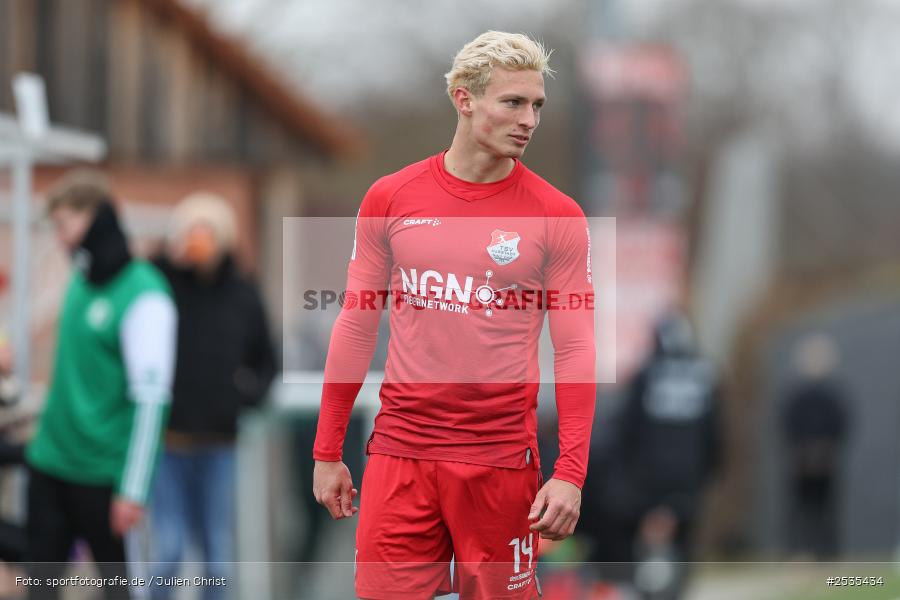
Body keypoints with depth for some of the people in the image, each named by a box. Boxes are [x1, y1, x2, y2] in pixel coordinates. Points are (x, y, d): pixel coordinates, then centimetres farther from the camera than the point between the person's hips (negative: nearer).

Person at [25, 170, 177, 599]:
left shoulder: (143, 294, -14)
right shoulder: (81, 281, 9)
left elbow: (152, 399, -17)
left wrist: (133, 488, -19)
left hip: (101, 471, -7)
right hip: (50, 462, 7)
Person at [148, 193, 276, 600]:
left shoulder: (242, 296, 7)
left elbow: (265, 361, 17)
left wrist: (253, 390, -3)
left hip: (219, 444, 3)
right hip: (168, 445, -3)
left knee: (218, 554, 7)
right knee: (168, 549, -6)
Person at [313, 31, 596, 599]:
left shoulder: (556, 215, -2)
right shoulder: (390, 199, 4)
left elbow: (575, 350, -3)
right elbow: (356, 328, 10)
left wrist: (571, 473, -11)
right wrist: (327, 452, 9)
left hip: (501, 458, -2)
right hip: (400, 448, 2)